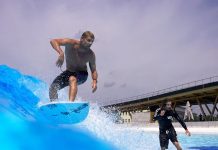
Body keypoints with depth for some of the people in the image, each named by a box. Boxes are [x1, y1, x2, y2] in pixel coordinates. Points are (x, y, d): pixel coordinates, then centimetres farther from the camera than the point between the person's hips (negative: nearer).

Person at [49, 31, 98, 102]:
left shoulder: (91, 54, -18)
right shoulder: (71, 43, -21)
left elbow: (93, 70, -8)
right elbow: (53, 41, -28)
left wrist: (94, 81, -28)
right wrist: (61, 53, -45)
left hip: (82, 74, -3)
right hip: (69, 72, 3)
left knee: (72, 79, -37)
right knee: (53, 88, -8)